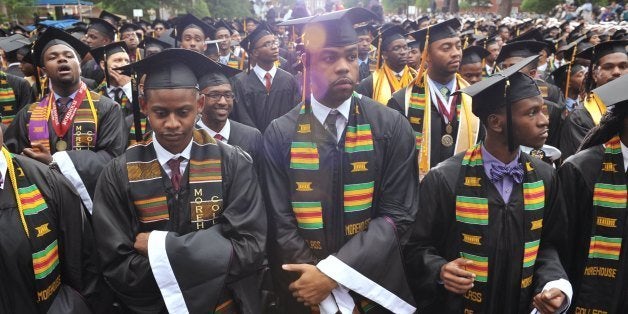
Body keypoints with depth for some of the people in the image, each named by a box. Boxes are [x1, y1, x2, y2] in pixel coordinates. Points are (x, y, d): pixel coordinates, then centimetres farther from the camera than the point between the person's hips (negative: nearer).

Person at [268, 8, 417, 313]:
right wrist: (319, 278, -17)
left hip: (377, 286, 1)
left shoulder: (392, 127, -8)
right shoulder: (280, 134, -8)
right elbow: (281, 223, -7)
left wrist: (332, 271, -18)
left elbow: (398, 214, -10)